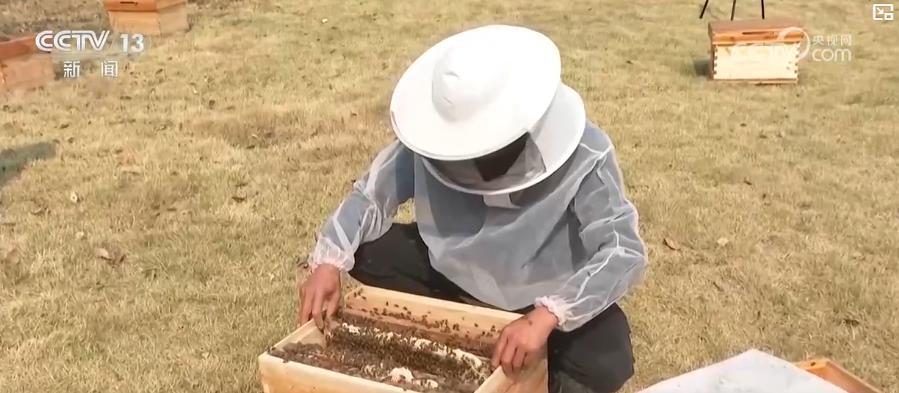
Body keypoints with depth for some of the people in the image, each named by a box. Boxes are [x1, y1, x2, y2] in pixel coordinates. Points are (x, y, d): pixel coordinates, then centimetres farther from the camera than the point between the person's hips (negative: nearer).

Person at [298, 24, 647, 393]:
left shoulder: (583, 154, -30)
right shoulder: (432, 140, -20)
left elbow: (624, 252, -34)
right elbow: (372, 193, -9)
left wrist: (545, 317, -49)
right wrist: (328, 263, -25)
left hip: (547, 298, -3)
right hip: (456, 273, 4)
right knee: (365, 250, -14)